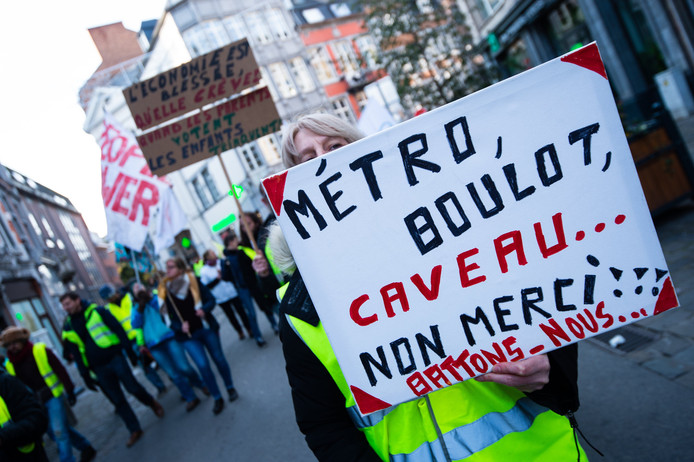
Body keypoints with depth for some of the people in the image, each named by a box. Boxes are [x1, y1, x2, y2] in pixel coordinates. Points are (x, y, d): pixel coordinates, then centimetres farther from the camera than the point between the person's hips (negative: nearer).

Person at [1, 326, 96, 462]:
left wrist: (70, 392, -7)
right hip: (36, 404, 5)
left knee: (59, 432, -9)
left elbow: (61, 371, -7)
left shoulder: (41, 351, -10)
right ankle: (86, 448, 31)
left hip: (53, 397, -5)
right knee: (55, 430, 14)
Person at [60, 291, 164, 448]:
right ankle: (135, 430, 13)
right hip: (98, 369, 3)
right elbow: (76, 354, 12)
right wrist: (85, 375, 8)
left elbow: (118, 329, -3)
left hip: (114, 357, -3)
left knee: (132, 387, -7)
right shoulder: (68, 328, 9)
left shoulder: (97, 311, -1)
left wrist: (129, 351, -7)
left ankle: (151, 402, 23)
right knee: (117, 400, 4)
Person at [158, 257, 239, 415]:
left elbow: (211, 299, 0)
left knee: (219, 359, 8)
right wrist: (180, 327, -16)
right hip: (188, 336, 0)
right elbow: (172, 317, 3)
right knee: (203, 365, -8)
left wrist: (204, 309, -20)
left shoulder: (193, 281, -2)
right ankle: (217, 399, 9)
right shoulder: (166, 291, 1)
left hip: (207, 328, 0)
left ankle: (230, 388, 32)